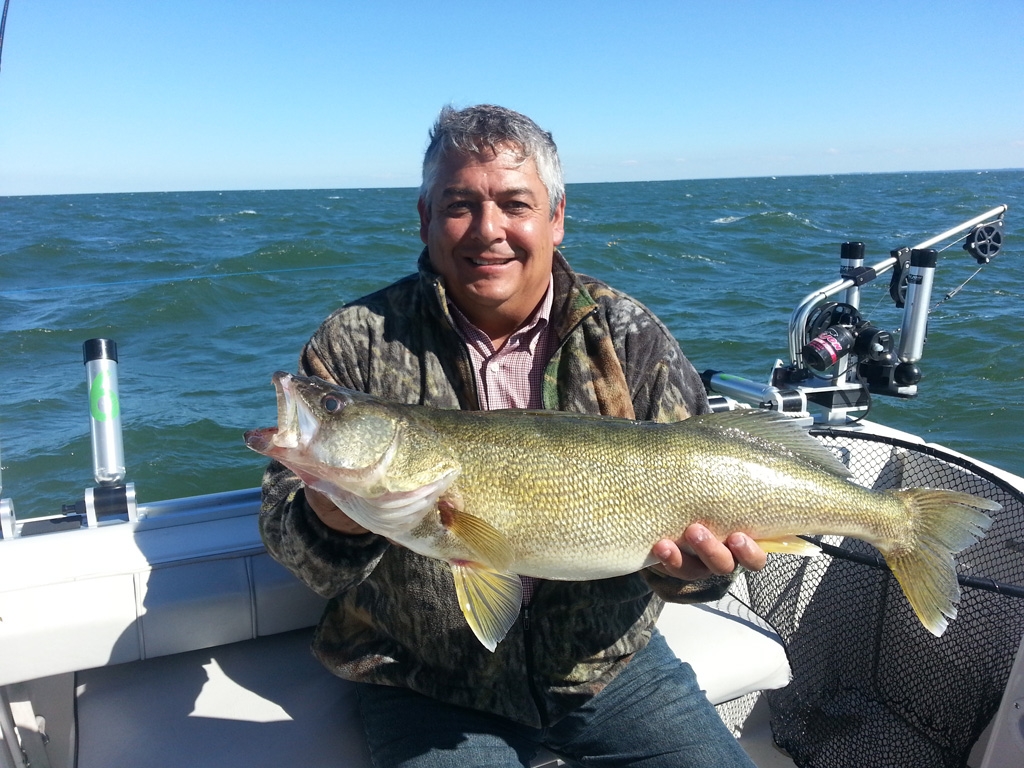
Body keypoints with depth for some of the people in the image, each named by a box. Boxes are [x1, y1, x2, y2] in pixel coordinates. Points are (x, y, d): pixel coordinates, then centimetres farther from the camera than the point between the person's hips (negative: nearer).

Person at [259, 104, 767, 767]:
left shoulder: (631, 337, -5)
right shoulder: (356, 344, -8)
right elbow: (285, 526, -8)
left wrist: (692, 563, -26)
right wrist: (333, 528, -31)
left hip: (610, 661, 2)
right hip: (428, 685, -1)